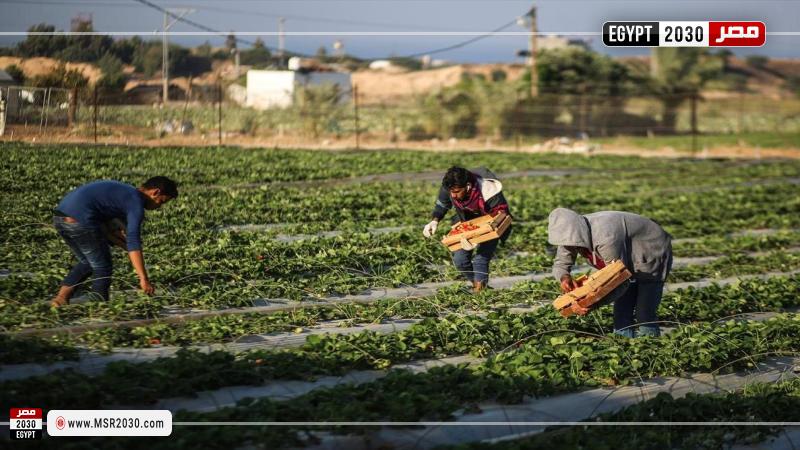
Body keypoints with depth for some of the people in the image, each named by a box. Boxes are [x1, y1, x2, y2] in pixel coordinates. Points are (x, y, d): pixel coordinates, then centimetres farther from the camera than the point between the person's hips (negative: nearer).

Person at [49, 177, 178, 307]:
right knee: (102, 267, 7)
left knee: (86, 263, 24)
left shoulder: (122, 190, 25)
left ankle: (61, 298, 15)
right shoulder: (136, 203, -4)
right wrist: (144, 279, -16)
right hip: (79, 220, -9)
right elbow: (133, 243, -14)